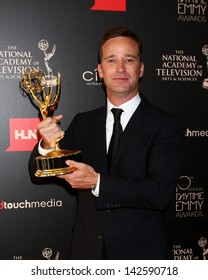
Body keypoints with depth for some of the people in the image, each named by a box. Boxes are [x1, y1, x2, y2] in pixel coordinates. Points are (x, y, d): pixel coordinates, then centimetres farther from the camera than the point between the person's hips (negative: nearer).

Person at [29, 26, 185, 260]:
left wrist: (97, 183, -26)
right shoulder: (82, 122, 2)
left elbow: (161, 192, -20)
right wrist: (47, 146, -18)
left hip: (141, 252, -3)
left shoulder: (167, 125, -10)